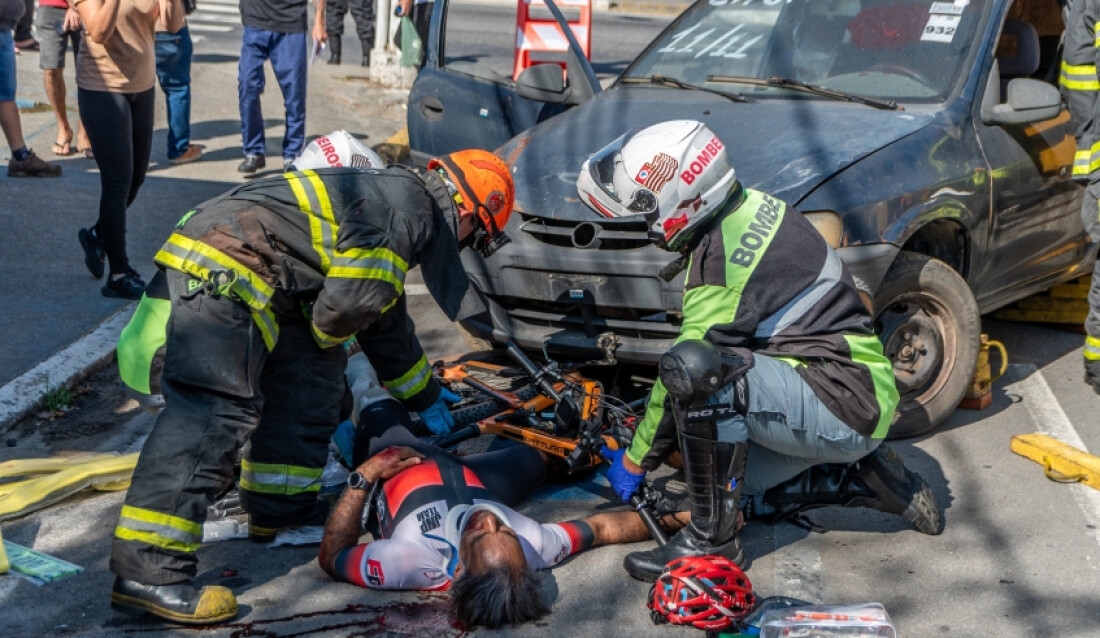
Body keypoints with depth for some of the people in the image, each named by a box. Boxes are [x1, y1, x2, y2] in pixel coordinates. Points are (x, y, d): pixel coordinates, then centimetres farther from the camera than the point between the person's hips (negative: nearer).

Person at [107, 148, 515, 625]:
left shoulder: (389, 195, 26)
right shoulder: (408, 209, -7)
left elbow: (387, 323, 38)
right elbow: (350, 302, -17)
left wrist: (424, 398, 47)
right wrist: (327, 334, 7)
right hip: (221, 268, -11)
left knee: (308, 372, 17)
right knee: (214, 412, -18)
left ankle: (279, 508, 24)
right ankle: (147, 572, -22)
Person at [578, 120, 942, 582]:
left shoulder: (724, 265, -23)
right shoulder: (752, 206, 5)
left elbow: (689, 365, -16)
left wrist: (635, 460, -1)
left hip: (844, 409, -10)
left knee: (696, 370, -29)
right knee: (736, 482, 22)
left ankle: (712, 537, -17)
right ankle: (866, 475, 22)